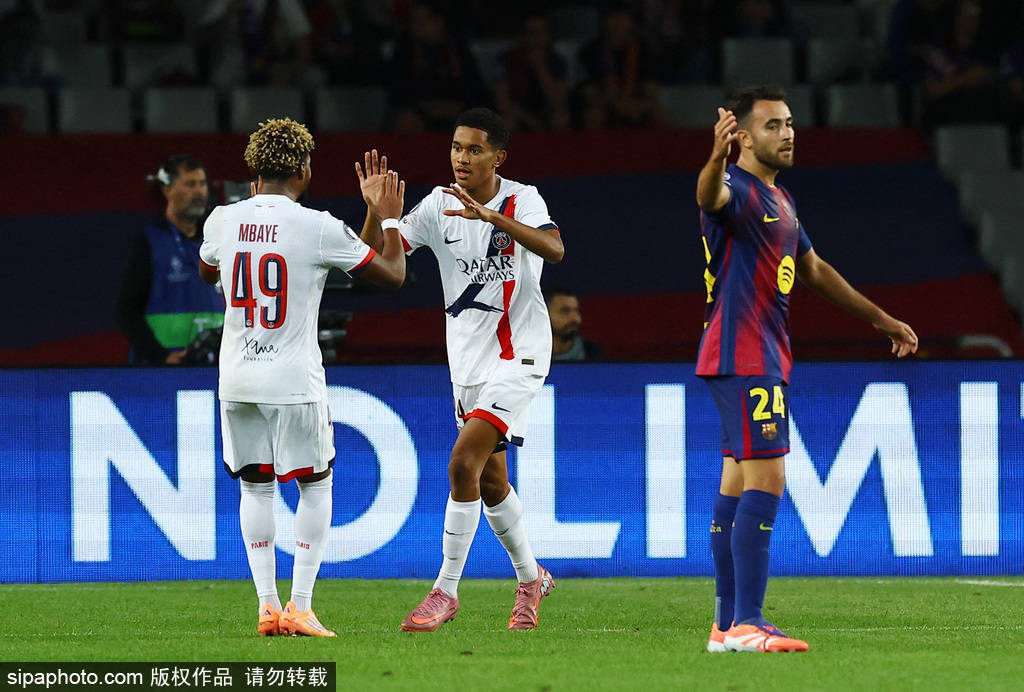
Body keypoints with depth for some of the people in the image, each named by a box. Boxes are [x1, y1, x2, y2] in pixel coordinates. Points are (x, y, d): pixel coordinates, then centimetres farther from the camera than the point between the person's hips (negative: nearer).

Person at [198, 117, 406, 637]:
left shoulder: (224, 220, 0)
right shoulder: (319, 228, -11)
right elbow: (392, 275, -1)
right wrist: (389, 218, 15)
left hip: (236, 379, 3)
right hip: (294, 380, -3)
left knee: (255, 486, 14)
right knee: (315, 484, 10)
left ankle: (267, 605, 7)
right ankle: (300, 608, 3)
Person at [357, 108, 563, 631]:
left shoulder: (521, 200, -9)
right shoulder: (439, 205, 1)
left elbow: (554, 249, -29)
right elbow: (374, 253, -5)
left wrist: (490, 215, -39)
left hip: (517, 356, -6)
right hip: (467, 361, 6)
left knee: (463, 463, -18)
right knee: (490, 479, 14)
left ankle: (446, 592, -12)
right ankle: (530, 577, 34)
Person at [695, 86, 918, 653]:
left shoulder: (779, 200, 20)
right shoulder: (737, 190, -11)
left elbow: (815, 270, 31)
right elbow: (711, 196, -37)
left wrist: (880, 319, 36)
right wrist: (717, 157, -61)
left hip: (763, 360, 10)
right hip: (743, 358, -10)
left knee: (736, 488, 10)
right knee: (765, 480, -17)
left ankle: (728, 625, 13)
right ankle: (746, 623, -21)